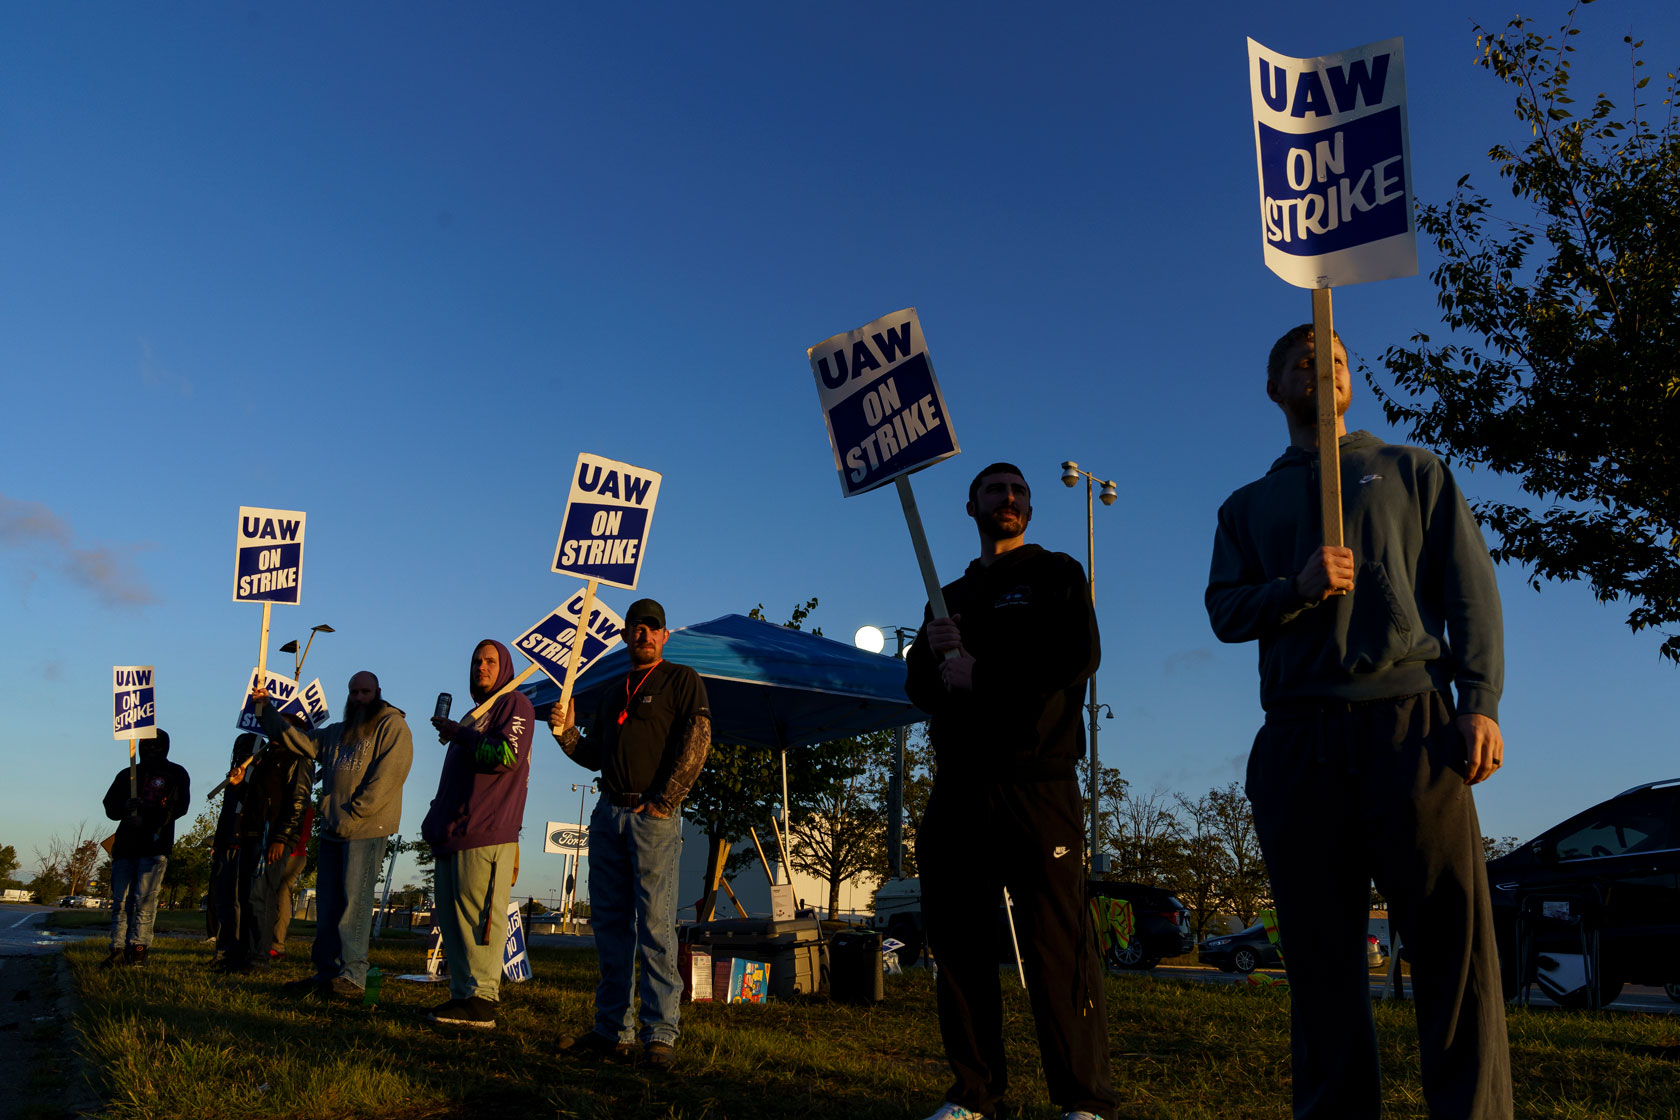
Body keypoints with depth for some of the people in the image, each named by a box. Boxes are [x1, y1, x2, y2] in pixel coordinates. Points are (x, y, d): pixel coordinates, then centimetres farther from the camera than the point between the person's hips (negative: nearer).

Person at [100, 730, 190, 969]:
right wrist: (125, 806, -10)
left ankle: (139, 949, -8)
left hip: (155, 847, -4)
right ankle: (119, 948, 4)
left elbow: (178, 806, -2)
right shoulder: (127, 775, 21)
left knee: (145, 898, -9)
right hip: (125, 844, 4)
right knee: (120, 899, 2)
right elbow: (110, 806, 14)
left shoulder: (175, 774, 10)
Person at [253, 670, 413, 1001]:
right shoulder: (337, 732, 24)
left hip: (366, 830, -8)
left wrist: (353, 815, -15)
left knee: (354, 900, -10)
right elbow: (296, 739, 23)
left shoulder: (392, 727, -2)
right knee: (327, 904, 8)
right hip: (332, 831, 8)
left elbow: (386, 776, -12)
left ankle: (352, 979, -10)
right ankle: (326, 974, 13)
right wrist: (266, 709, 14)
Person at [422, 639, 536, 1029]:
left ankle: (482, 1002, -9)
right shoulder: (475, 712, 27)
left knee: (479, 916, -11)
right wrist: (436, 821, 21)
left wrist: (459, 733, -8)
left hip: (488, 833, -9)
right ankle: (462, 994, 12)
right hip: (454, 833, 9)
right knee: (452, 917, 7)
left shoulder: (514, 704, -1)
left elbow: (507, 755, -17)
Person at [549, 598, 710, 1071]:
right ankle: (612, 1030, 13)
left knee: (655, 926, -8)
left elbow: (696, 742, -8)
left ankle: (660, 1036, -6)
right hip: (609, 812, 6)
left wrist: (663, 802, -14)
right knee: (609, 923, 7)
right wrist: (566, 733, 3)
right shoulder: (612, 692, 23)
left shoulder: (682, 680, 4)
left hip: (654, 814, -6)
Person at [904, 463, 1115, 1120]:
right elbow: (920, 689, 17)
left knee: (1056, 942, -8)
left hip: (1036, 782, -5)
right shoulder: (949, 598, 24)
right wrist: (934, 652, -5)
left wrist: (981, 674, -9)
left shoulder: (1056, 575, 10)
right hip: (960, 785, 5)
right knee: (956, 936, 5)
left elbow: (1078, 657, -7)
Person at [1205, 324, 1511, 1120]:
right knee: (1320, 951, 2)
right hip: (1298, 738, 2)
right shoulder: (1247, 507, 23)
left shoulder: (1412, 471, 20)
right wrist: (1296, 588, -11)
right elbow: (1225, 610, 10)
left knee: (1453, 936, -8)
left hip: (1408, 720, -1)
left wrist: (1480, 701, -6)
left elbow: (1470, 586, 8)